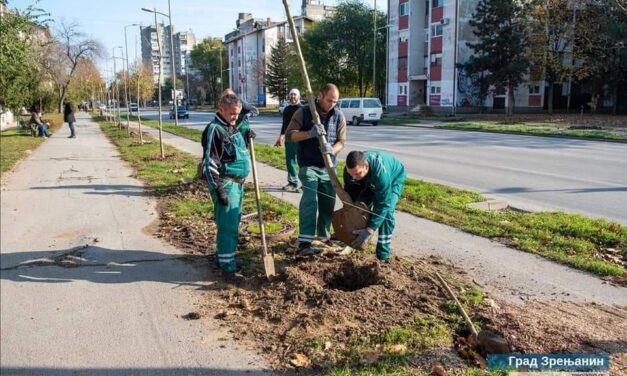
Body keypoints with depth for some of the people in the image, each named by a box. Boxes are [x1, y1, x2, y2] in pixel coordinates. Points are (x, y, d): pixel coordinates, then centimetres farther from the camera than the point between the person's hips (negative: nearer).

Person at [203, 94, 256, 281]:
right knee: (228, 226, -8)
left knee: (232, 223, 18)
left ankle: (221, 257, 33)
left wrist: (246, 132, 11)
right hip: (225, 184, -9)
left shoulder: (234, 127, 11)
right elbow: (211, 163, -19)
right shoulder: (215, 129, -15)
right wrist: (219, 190, -22)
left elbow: (242, 126, 36)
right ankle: (228, 267, -2)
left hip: (238, 183, 9)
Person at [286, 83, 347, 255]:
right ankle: (304, 242, -18)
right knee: (310, 200, -17)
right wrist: (310, 133, -25)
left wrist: (332, 149, -22)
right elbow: (289, 134, -9)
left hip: (328, 166, 5)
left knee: (328, 201, 12)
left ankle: (324, 234, 33)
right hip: (308, 165, -4)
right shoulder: (304, 112, -6)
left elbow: (341, 141, 2)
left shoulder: (338, 115, 3)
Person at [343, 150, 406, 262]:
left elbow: (383, 204, -43)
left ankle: (383, 255, -15)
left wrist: (370, 230, -45)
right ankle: (354, 241, 14)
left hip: (394, 178, -5)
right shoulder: (350, 170, -30)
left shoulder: (381, 171, -47)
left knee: (386, 210, -23)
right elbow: (350, 194, -15)